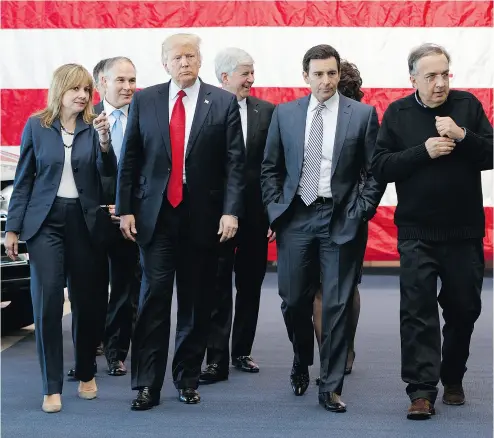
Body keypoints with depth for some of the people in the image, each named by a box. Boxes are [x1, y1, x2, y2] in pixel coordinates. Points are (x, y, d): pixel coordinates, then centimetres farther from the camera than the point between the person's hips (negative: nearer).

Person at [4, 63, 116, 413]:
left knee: (86, 299, 7)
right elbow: (24, 180, 4)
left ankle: (86, 374, 27)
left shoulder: (93, 127, 1)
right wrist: (13, 227, 1)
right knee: (47, 298, -9)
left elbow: (108, 172, -11)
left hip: (85, 221, 1)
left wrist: (104, 140, -27)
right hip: (45, 220, -1)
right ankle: (52, 387, 0)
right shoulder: (36, 126, 1)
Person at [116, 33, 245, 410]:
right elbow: (130, 159, 7)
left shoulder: (224, 103, 2)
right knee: (154, 296, -4)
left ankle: (188, 379, 21)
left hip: (203, 216, 0)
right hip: (155, 213, 0)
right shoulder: (144, 101, 6)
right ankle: (147, 385, 3)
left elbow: (235, 162, -1)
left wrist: (230, 211, -10)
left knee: (196, 303, 7)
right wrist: (125, 209, 2)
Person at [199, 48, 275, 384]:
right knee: (217, 287, 1)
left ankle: (242, 351, 25)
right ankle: (217, 359, 6)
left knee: (250, 285, 12)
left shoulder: (266, 111, 3)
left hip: (255, 213, 3)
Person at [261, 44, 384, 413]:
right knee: (294, 300, 7)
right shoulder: (285, 114, 7)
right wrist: (275, 210, 3)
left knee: (337, 306, 0)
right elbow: (270, 168, 12)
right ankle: (302, 364, 35)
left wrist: (361, 212, -5)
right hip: (295, 216, 2)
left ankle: (331, 387, 9)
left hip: (341, 220, -2)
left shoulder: (362, 114, 1)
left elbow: (375, 171, 3)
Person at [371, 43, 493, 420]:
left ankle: (452, 378, 31)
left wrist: (462, 135, -20)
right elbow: (380, 167, -7)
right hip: (417, 233, -1)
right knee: (417, 310, -6)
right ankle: (422, 390, -1)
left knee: (464, 308, 12)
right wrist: (424, 151, -18)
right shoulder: (397, 113, -1)